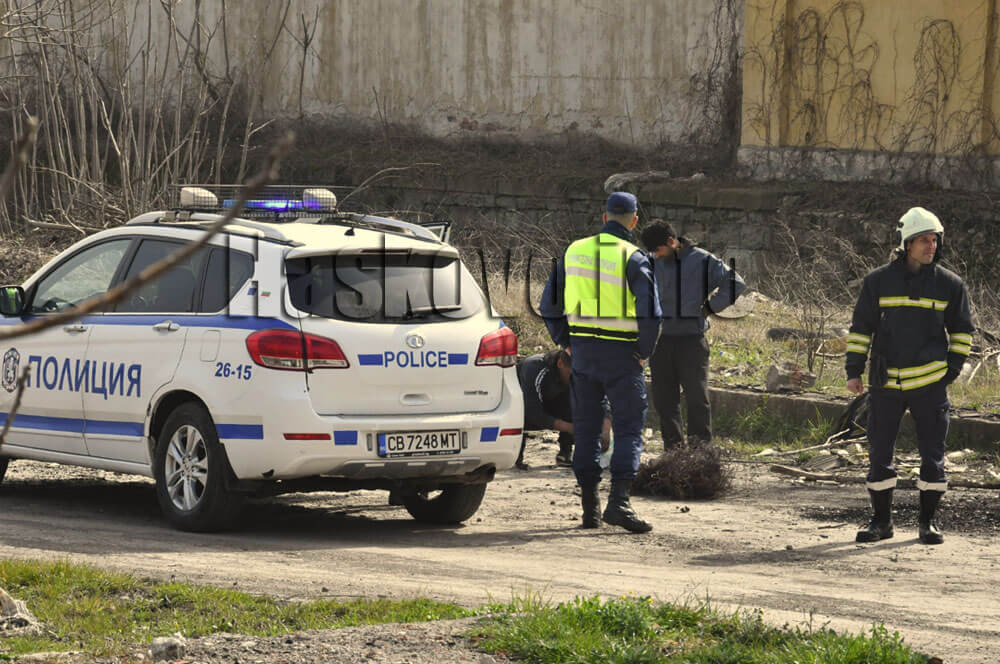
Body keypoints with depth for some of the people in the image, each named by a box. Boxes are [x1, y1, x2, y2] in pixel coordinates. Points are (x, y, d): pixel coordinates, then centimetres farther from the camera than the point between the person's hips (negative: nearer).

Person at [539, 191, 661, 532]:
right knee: (628, 429, -2)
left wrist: (567, 343, 16)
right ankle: (619, 501, -17)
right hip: (621, 353, -4)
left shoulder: (575, 252, 6)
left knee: (586, 428, 12)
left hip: (583, 351, 4)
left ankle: (589, 507, 12)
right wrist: (644, 351, -5)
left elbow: (549, 306, 10)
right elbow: (650, 314, -19)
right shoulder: (634, 259, -10)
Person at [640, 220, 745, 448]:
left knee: (697, 396, -5)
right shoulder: (653, 264, 8)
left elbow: (736, 283, -3)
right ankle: (673, 448, 13)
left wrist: (710, 307, -5)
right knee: (664, 398, 5)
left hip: (692, 338, -4)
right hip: (661, 339, 4)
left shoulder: (702, 261, -4)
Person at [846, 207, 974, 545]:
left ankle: (928, 522, 13)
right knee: (879, 453, 3)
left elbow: (962, 330, 13)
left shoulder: (949, 284, 3)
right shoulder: (878, 282, 2)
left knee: (933, 454, 1)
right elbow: (861, 327, 7)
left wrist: (953, 368, 3)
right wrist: (854, 371, 3)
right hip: (886, 383, 0)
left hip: (930, 383, 0)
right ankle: (881, 520, 15)